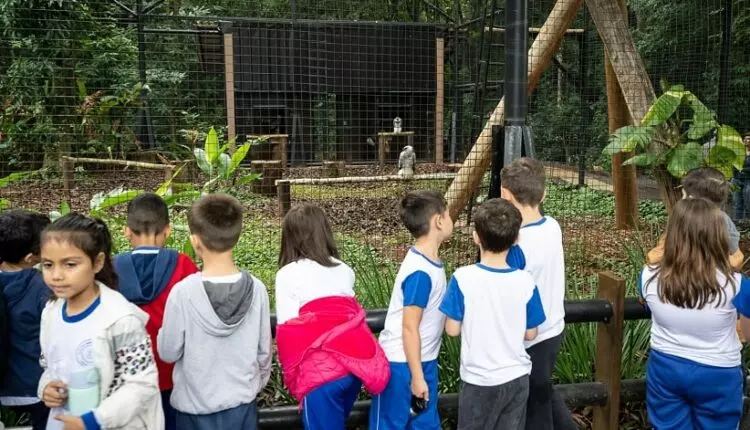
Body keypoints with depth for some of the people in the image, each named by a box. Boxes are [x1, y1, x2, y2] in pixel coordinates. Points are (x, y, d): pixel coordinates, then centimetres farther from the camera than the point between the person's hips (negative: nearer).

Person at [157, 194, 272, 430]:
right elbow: (264, 351, -1)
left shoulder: (183, 292, -21)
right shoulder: (256, 289, -12)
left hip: (196, 408, -2)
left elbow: (168, 352, -10)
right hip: (242, 404, 2)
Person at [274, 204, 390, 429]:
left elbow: (289, 331, -5)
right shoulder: (343, 270, 11)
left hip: (320, 372, -5)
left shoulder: (288, 274, -3)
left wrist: (291, 373, 6)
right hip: (357, 363, 6)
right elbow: (351, 313, 10)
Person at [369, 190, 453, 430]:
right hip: (401, 363, -8)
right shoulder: (420, 272, -25)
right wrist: (417, 376, -17)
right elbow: (409, 328, -22)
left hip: (424, 360, 9)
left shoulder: (429, 261, 2)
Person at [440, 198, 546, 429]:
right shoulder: (525, 281, -11)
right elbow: (530, 334, -1)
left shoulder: (463, 278, -18)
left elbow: (452, 330, -11)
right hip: (517, 377, 2)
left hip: (481, 380, -2)